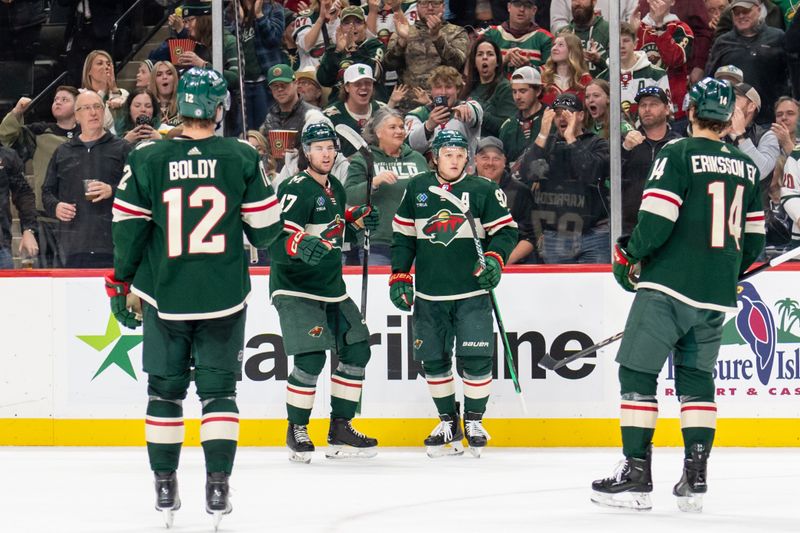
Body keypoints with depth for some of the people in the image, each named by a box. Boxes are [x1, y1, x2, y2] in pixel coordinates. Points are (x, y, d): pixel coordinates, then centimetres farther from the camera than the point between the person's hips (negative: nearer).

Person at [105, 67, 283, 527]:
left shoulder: (147, 159, -4)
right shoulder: (242, 158, -5)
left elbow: (128, 229, -2)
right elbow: (265, 229, -1)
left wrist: (122, 284, 9)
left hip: (165, 299, 1)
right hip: (224, 299, -1)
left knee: (165, 390, 13)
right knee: (219, 390, 7)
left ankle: (165, 488, 16)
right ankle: (218, 489, -1)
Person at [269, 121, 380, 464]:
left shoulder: (335, 188, 10)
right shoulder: (296, 190, -17)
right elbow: (275, 241, -27)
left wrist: (355, 219, 10)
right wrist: (299, 244, -45)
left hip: (331, 287, 9)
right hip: (295, 289, -9)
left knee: (357, 350, 7)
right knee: (311, 358, -18)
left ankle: (340, 429, 16)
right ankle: (297, 430, -1)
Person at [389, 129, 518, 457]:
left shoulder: (483, 191, 1)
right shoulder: (416, 190, 8)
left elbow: (505, 230, 2)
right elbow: (403, 236, 13)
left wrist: (494, 259, -16)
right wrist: (399, 277, 7)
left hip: (472, 294, -3)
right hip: (429, 295, 3)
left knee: (475, 358, -8)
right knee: (433, 358, 5)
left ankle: (474, 420, 9)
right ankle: (448, 421, 19)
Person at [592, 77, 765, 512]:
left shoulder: (677, 155, -8)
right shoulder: (746, 167, 10)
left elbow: (656, 220, -16)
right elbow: (753, 239, 16)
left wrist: (627, 255, 1)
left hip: (669, 287, -6)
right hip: (717, 296, 6)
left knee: (638, 373, 0)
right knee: (697, 378, 14)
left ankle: (636, 476, -4)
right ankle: (695, 479, 8)